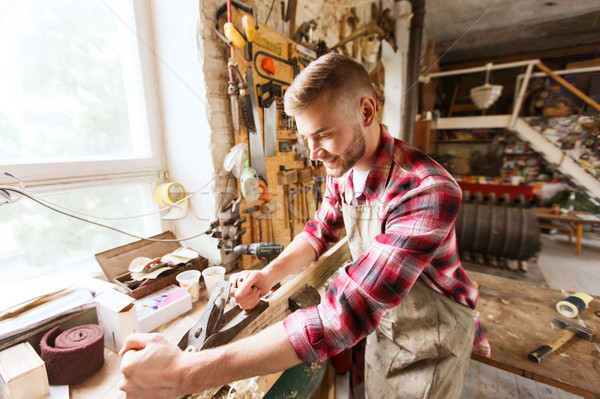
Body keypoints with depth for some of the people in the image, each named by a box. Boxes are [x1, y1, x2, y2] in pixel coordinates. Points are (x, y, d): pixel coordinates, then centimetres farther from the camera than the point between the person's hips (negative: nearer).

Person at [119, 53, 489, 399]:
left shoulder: (430, 192, -37)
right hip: (380, 323, 6)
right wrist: (270, 274, -17)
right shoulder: (343, 168, -12)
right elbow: (322, 229, 1)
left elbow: (343, 315, -42)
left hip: (429, 339, -5)